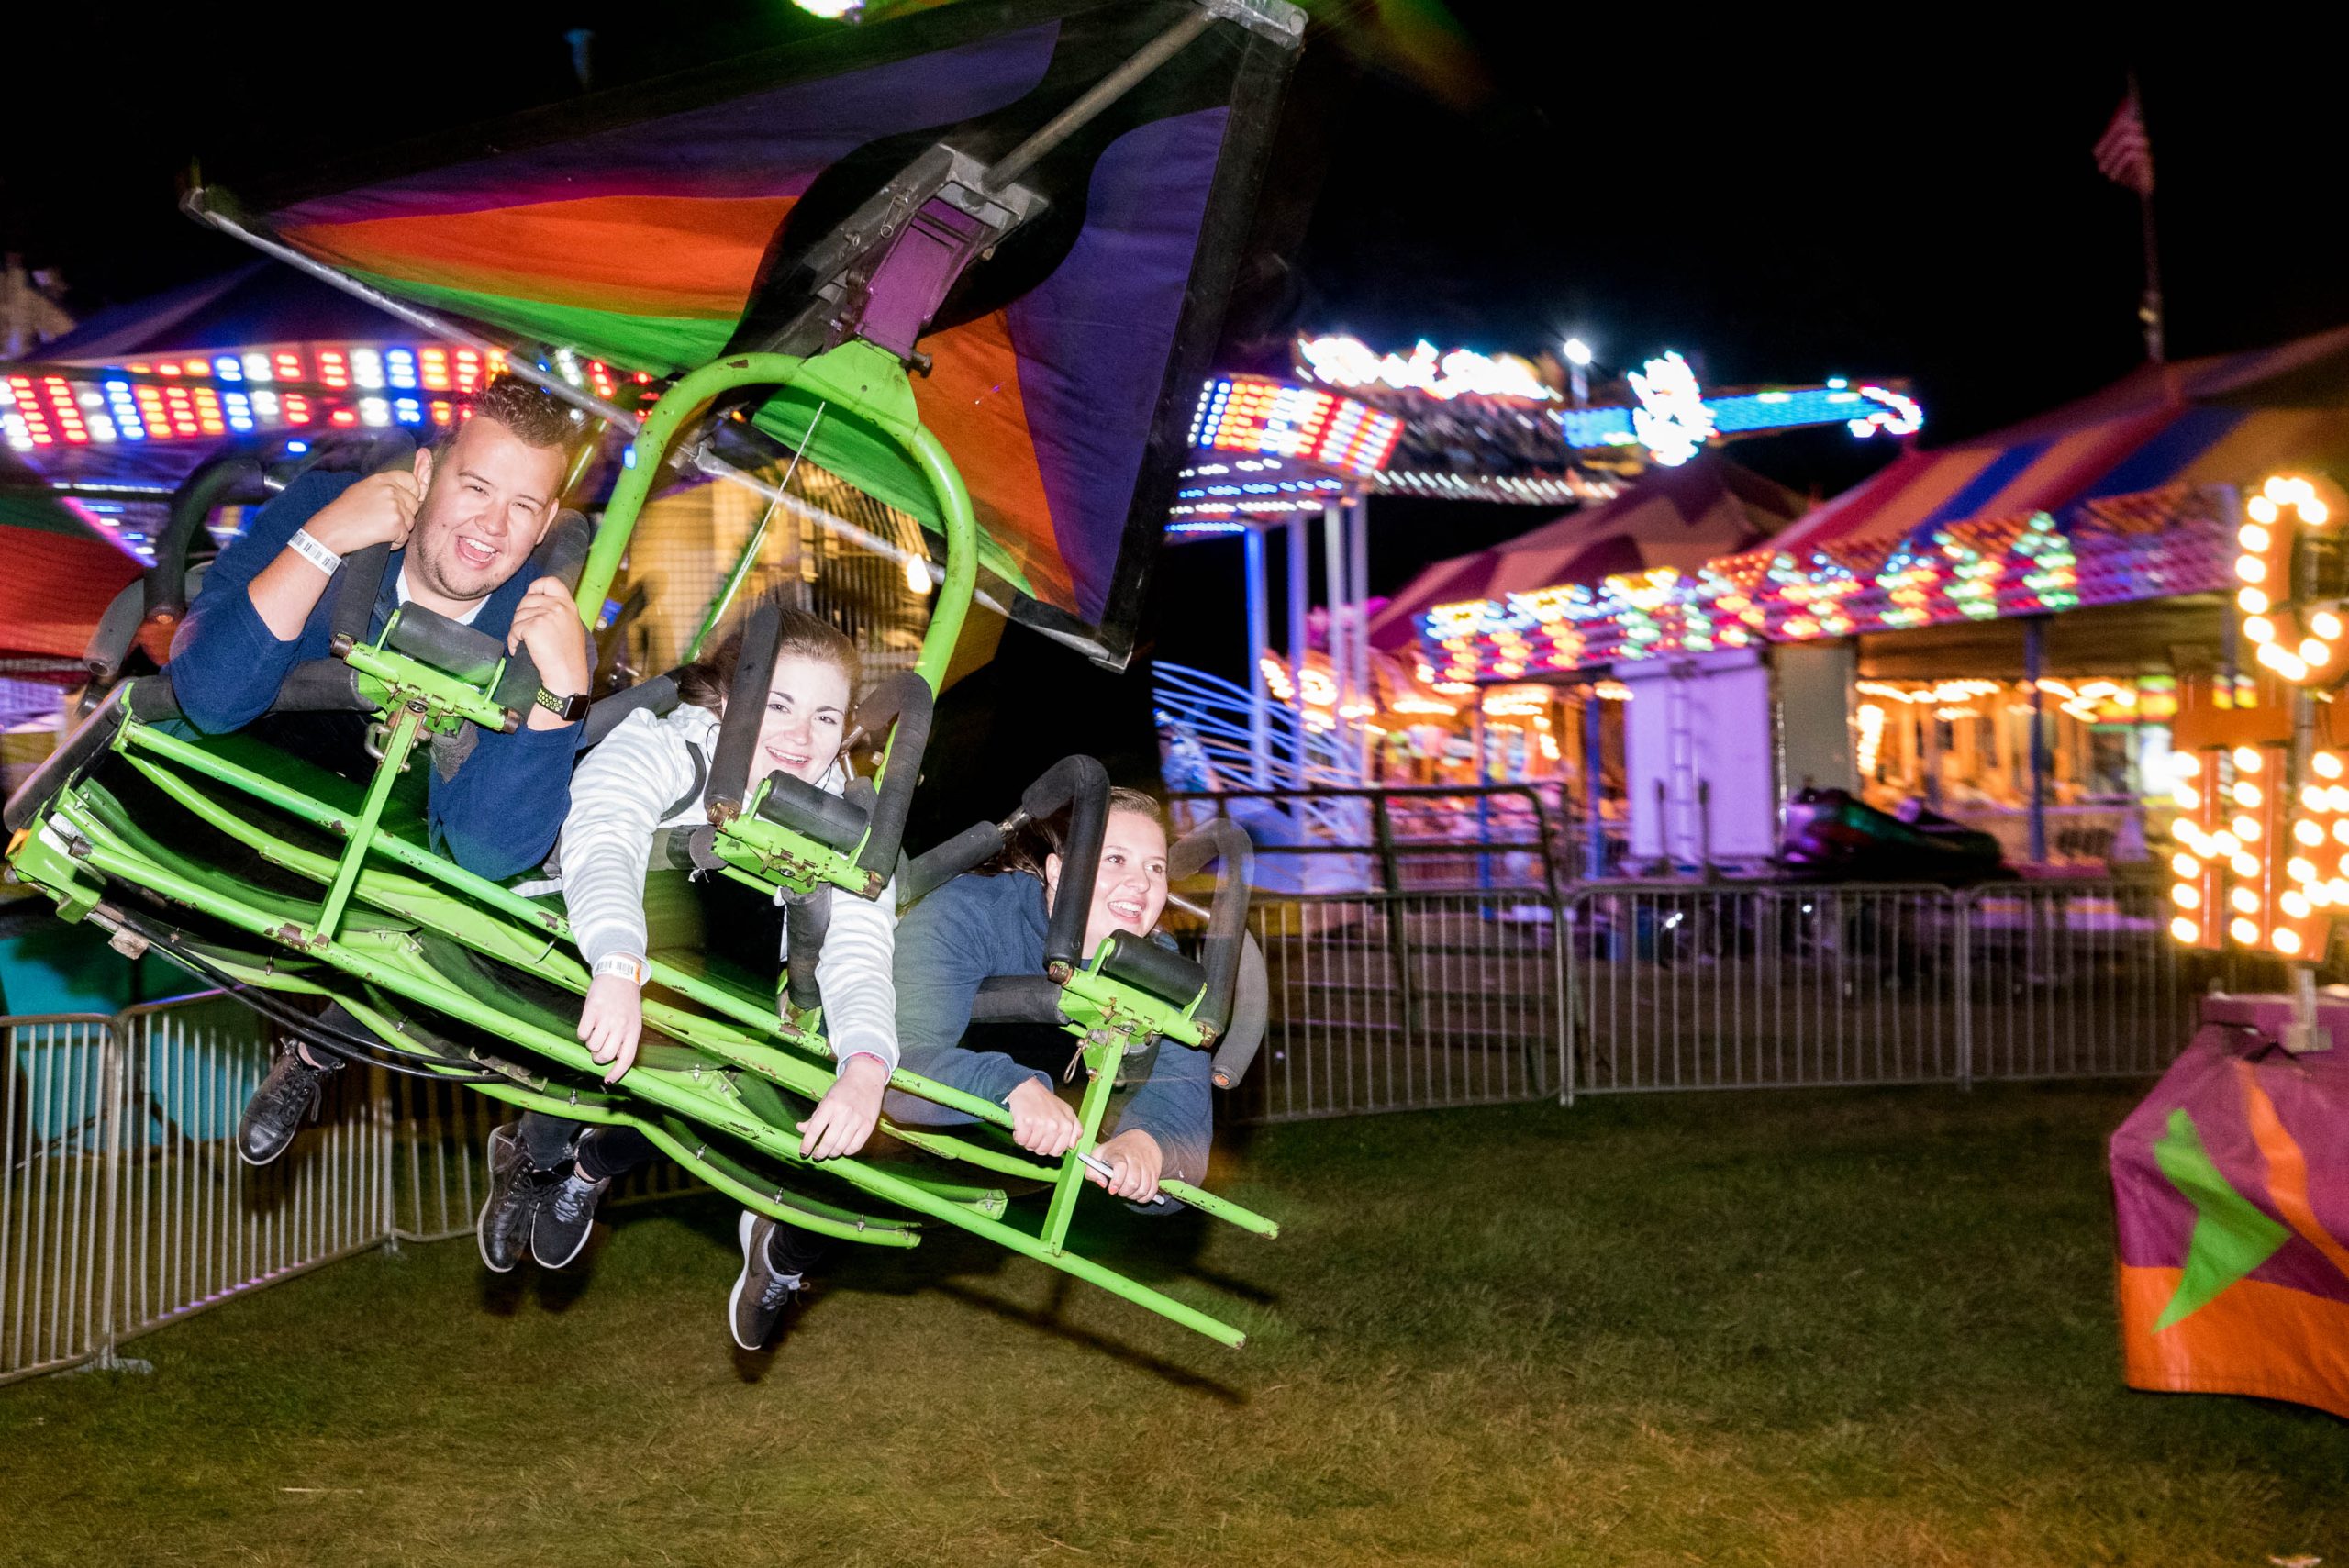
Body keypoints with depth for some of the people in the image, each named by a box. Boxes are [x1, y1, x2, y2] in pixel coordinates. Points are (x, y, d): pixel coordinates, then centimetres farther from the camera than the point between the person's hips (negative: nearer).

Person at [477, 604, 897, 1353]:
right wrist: (618, 968, -62)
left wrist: (865, 1068, -47)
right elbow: (599, 844, -41)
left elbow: (859, 955, -25)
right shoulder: (662, 745, -22)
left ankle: (593, 1167, 5)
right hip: (581, 951, -3)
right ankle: (534, 1155, 1)